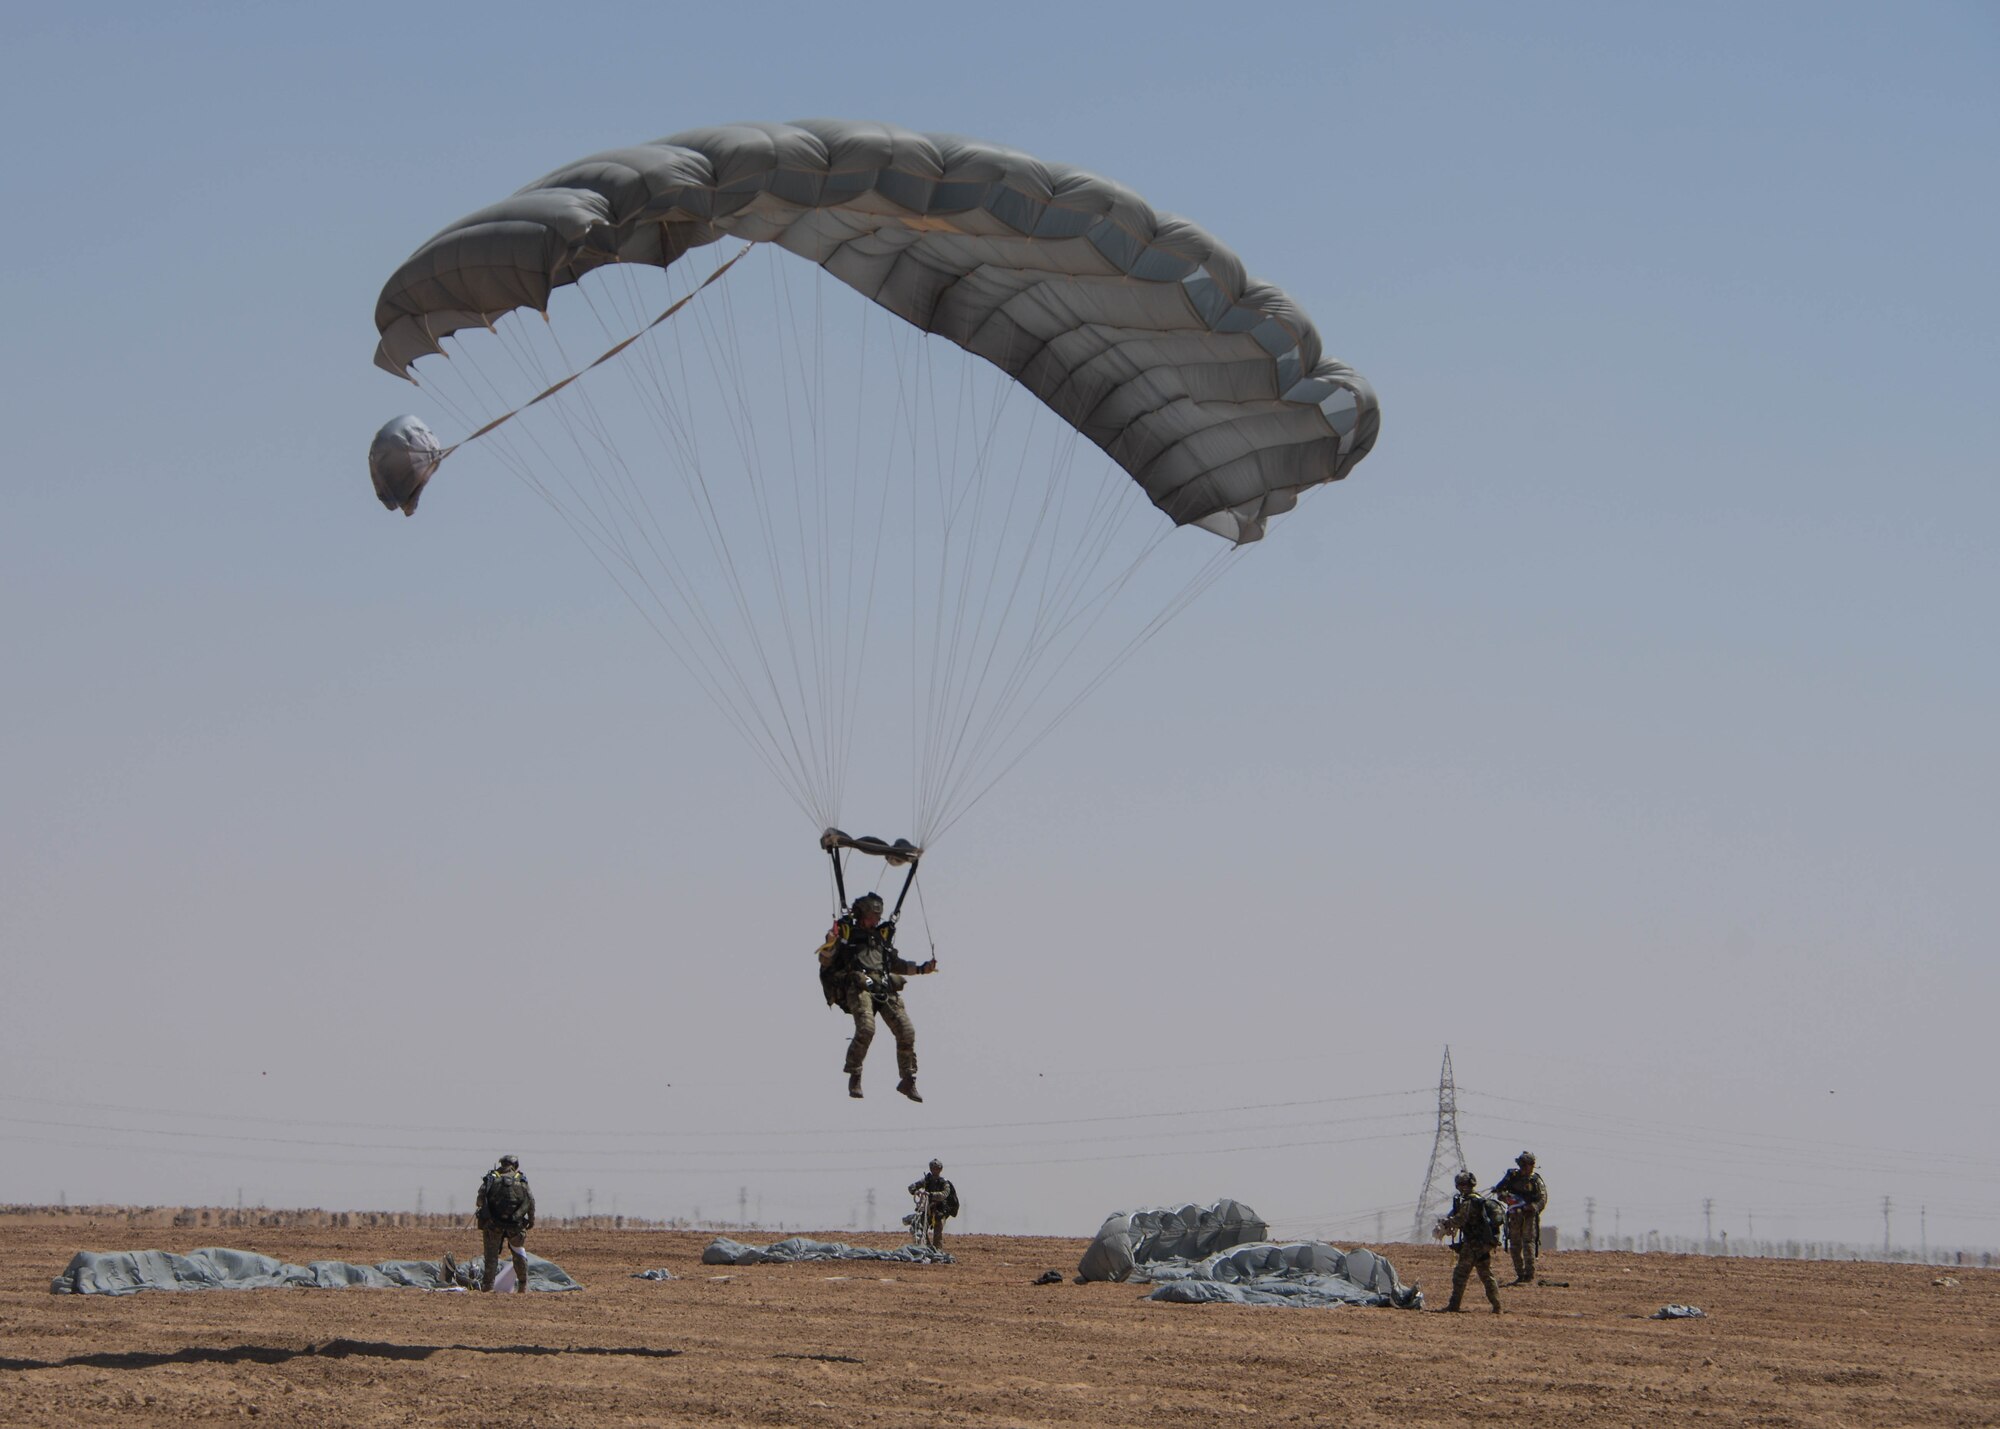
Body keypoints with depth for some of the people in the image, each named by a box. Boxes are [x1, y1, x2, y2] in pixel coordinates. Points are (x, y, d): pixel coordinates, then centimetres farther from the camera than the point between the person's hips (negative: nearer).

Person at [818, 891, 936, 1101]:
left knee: (906, 1032, -9)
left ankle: (908, 1080, 6)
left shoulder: (882, 936, 28)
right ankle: (854, 1077, -11)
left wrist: (921, 969, 26)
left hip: (885, 989, 5)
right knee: (866, 1029, -29)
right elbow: (825, 962, 6)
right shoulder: (846, 932, 13)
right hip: (858, 988, -5)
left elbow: (894, 964, 36)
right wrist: (830, 944, -16)